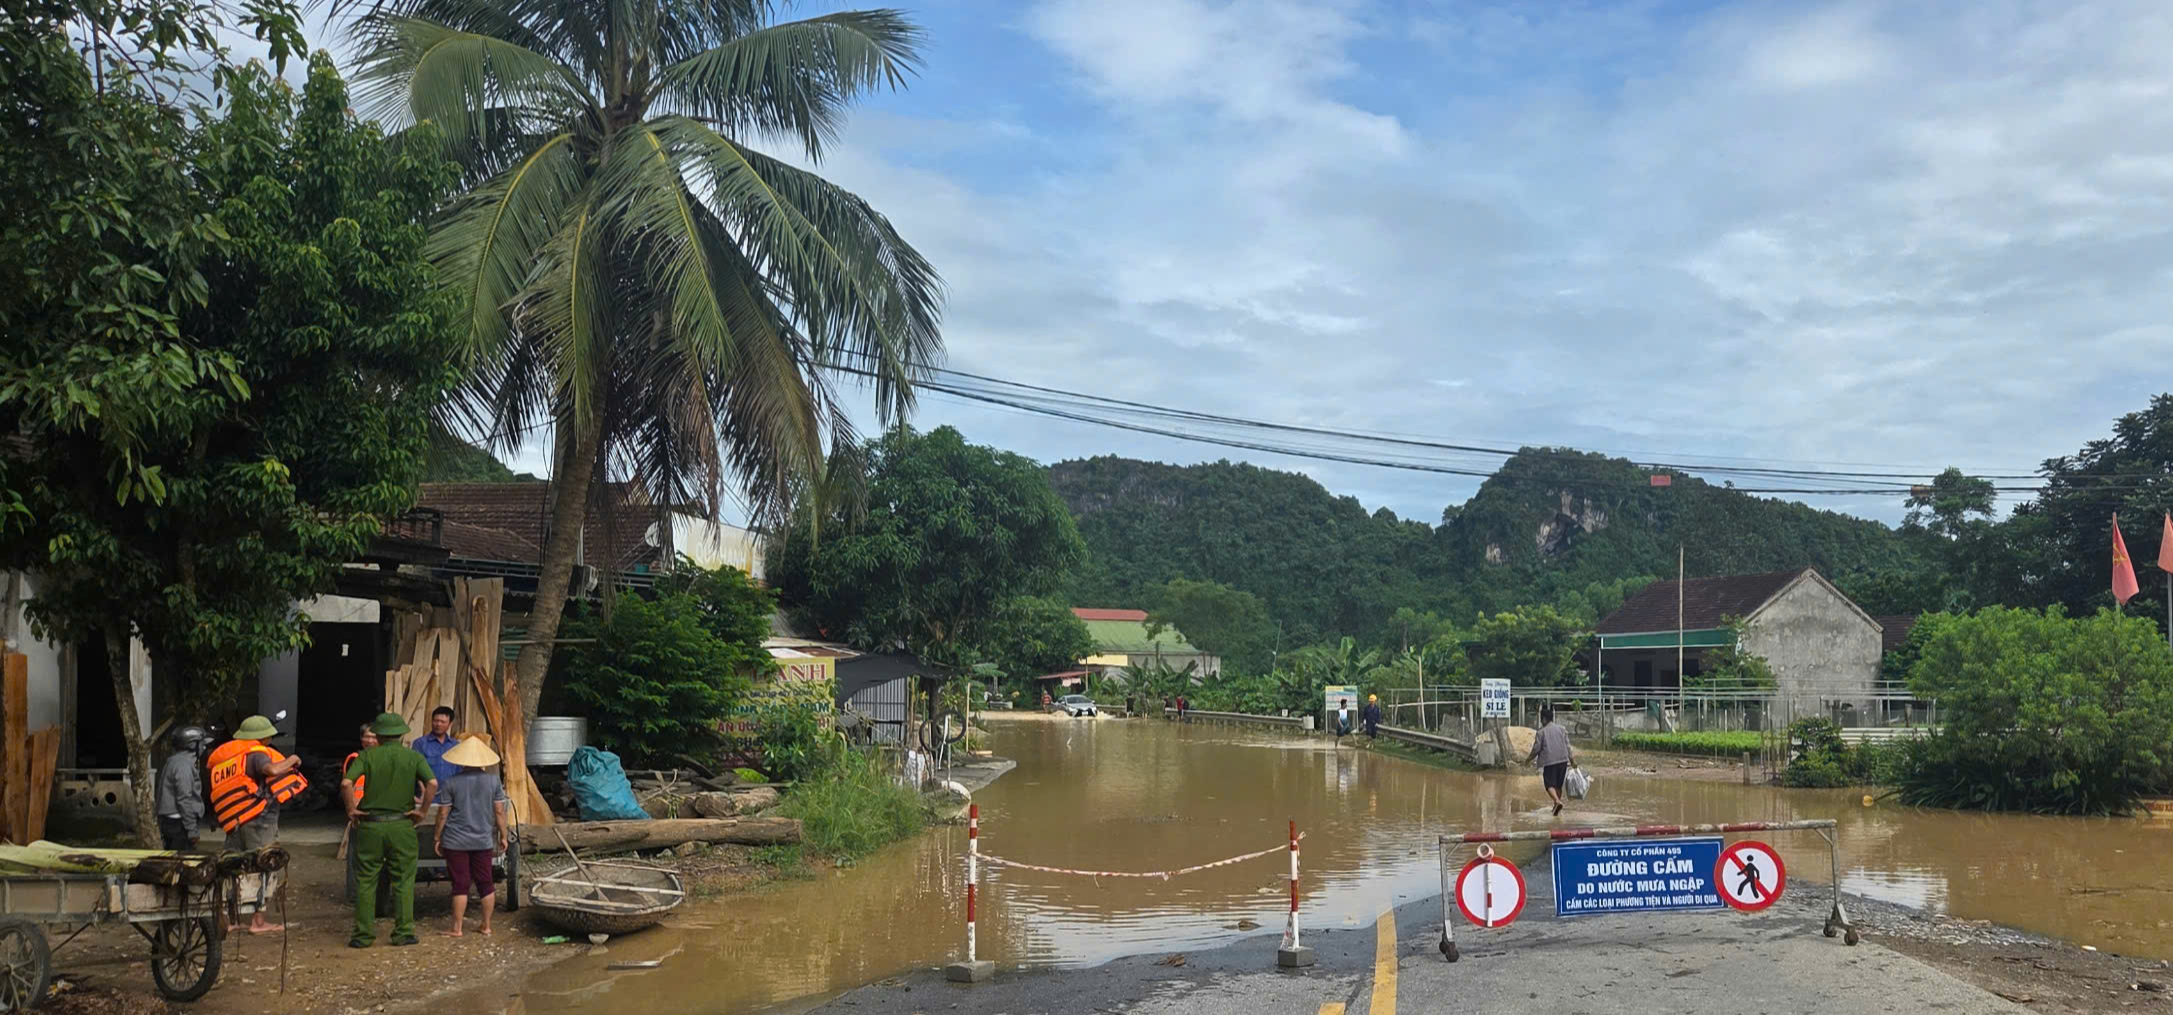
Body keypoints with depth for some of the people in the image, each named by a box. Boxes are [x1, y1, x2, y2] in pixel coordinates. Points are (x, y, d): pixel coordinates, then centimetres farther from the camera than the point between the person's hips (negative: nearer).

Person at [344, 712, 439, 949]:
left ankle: (363, 935, 11)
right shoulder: (413, 756, 0)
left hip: (370, 825, 0)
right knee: (403, 882, 8)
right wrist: (422, 811, -4)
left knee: (365, 882, 9)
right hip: (402, 825, 0)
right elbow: (432, 783, -14)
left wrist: (351, 809, -2)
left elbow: (346, 783, -15)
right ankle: (404, 933, 7)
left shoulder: (366, 756, 0)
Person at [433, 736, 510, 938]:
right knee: (485, 883, 11)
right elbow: (499, 811, 1)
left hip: (456, 842, -2)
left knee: (460, 885, 3)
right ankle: (486, 926, 16)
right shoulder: (493, 780, -2)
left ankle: (457, 928, 7)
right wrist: (503, 836, 10)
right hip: (483, 841, 2)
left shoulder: (450, 783, -8)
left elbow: (443, 814, -5)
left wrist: (437, 838, 6)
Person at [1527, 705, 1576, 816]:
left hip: (1549, 761, -5)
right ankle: (1557, 807, 22)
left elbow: (1536, 748, -5)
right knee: (1558, 785, 16)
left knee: (1550, 785, -4)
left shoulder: (1542, 732, -6)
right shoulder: (1561, 729, 8)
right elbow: (1567, 745, 7)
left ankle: (1557, 801, -29)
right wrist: (1571, 758, 13)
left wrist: (1529, 759, 10)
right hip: (1562, 760, 5)